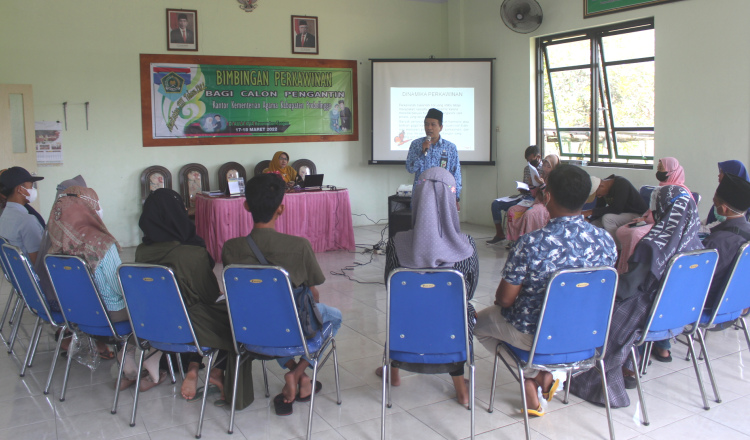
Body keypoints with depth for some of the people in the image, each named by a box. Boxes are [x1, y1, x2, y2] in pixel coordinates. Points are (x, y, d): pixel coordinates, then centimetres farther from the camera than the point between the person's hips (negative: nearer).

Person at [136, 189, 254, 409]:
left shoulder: (141, 251, -8)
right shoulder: (193, 253, -27)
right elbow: (212, 295, -13)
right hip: (187, 328, -6)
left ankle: (193, 370, 22)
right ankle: (218, 372, 19)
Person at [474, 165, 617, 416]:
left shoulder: (531, 244, -29)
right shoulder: (606, 241, -14)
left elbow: (504, 299, -17)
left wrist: (501, 299, 6)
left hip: (535, 335, -5)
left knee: (480, 321, 23)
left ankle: (534, 376, 15)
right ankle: (546, 376, 17)